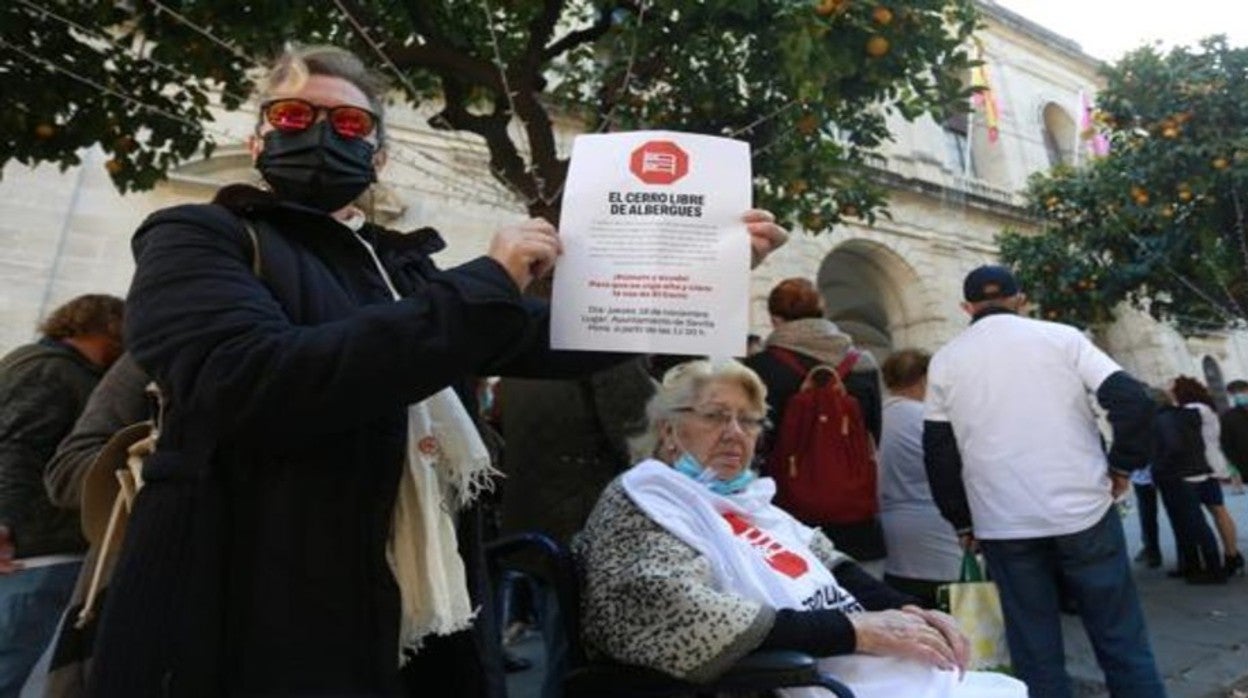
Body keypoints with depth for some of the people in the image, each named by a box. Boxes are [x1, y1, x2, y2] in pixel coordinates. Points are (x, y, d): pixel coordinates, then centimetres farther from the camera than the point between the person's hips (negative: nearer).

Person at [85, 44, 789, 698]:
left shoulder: (407, 270, 14)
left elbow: (560, 341, 10)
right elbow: (249, 382, -22)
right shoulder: (198, 239, -1)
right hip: (254, 627, -5)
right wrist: (480, 287, -21)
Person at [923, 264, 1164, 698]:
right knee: (1122, 641, 13)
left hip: (1002, 526, 0)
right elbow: (1133, 400, -6)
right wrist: (1122, 466, 8)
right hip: (1084, 510, 0)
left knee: (1036, 654, 10)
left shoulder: (945, 361, 4)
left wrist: (962, 524, 12)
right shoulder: (1061, 337, 2)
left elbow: (939, 454, 3)